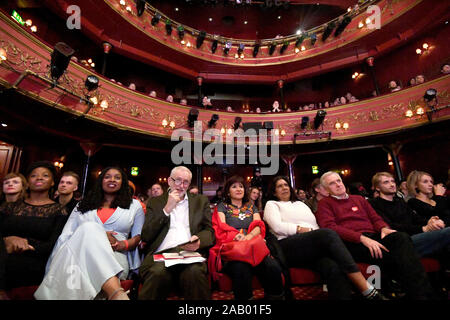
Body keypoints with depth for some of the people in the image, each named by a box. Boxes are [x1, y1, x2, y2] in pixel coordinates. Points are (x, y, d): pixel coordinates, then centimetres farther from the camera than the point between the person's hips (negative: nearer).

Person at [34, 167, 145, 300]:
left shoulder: (134, 205, 18)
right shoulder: (83, 205, 23)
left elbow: (138, 236, 13)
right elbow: (67, 234, 10)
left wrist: (123, 245, -10)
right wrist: (97, 236, -9)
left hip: (116, 259, -2)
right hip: (79, 255, 2)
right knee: (89, 228, -31)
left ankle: (114, 293, -36)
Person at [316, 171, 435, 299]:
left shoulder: (359, 199, 29)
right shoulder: (324, 204, 9)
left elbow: (375, 218, 24)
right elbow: (329, 227, -6)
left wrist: (384, 228, -3)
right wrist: (361, 237, -18)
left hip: (372, 236, 5)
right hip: (350, 243, -5)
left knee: (401, 237, -27)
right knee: (384, 254, -34)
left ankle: (422, 292, -30)